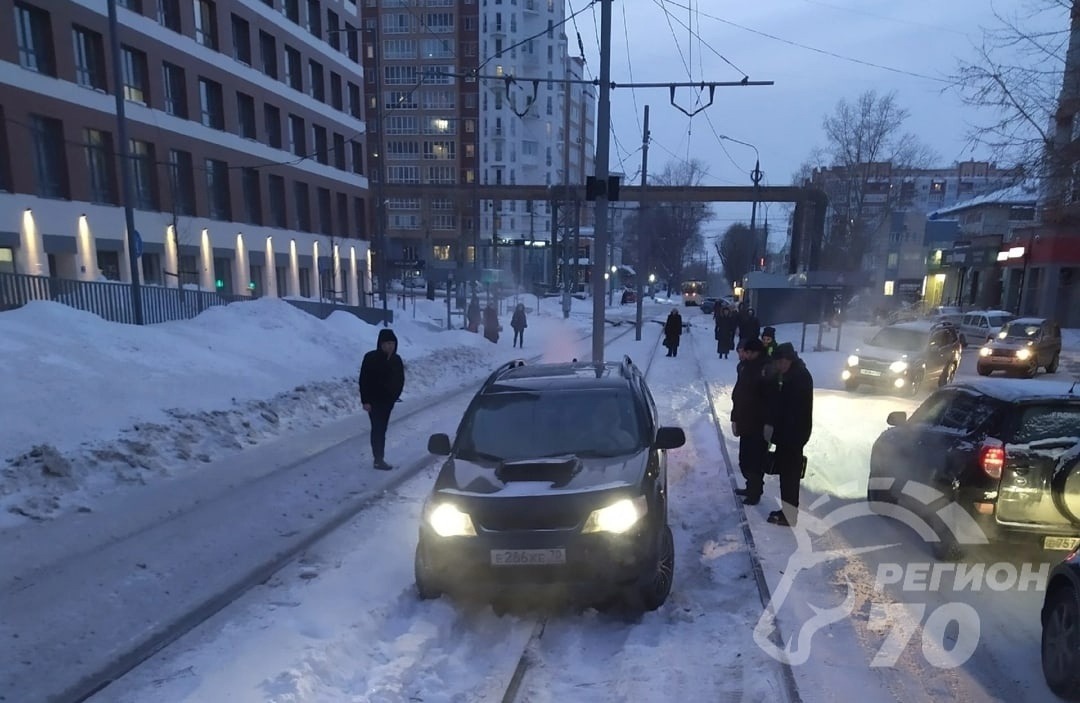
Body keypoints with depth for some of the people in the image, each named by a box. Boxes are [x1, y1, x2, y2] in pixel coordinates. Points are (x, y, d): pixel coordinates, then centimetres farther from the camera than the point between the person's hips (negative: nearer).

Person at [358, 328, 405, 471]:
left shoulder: (396, 360, 1)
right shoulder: (371, 358, -14)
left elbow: (400, 380, 10)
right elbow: (364, 380, -14)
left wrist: (394, 396, 3)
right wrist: (365, 401, -17)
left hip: (388, 400, 5)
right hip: (374, 400, -5)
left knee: (381, 429, 12)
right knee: (378, 429, -6)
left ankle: (379, 457, 20)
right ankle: (379, 460, -2)